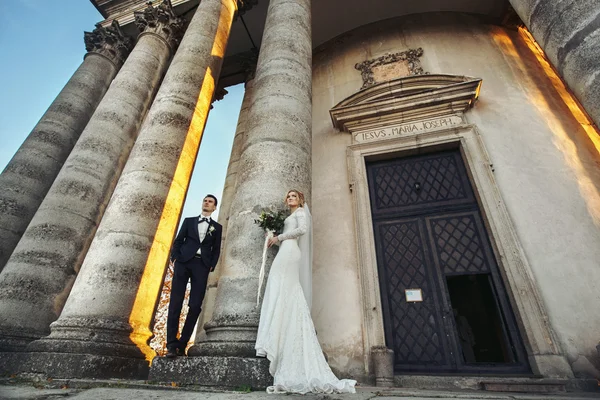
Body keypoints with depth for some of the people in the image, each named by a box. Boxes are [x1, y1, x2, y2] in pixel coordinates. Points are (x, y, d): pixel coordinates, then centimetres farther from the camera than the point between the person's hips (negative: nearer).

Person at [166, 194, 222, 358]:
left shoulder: (217, 227, 15)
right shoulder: (188, 221, 17)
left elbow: (216, 250, 10)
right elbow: (178, 241, 10)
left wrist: (211, 266, -3)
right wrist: (174, 258, -5)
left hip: (202, 266, 0)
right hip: (183, 262, 0)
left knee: (195, 306, -3)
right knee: (175, 302, -5)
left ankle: (182, 344, 9)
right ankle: (171, 344, 0)